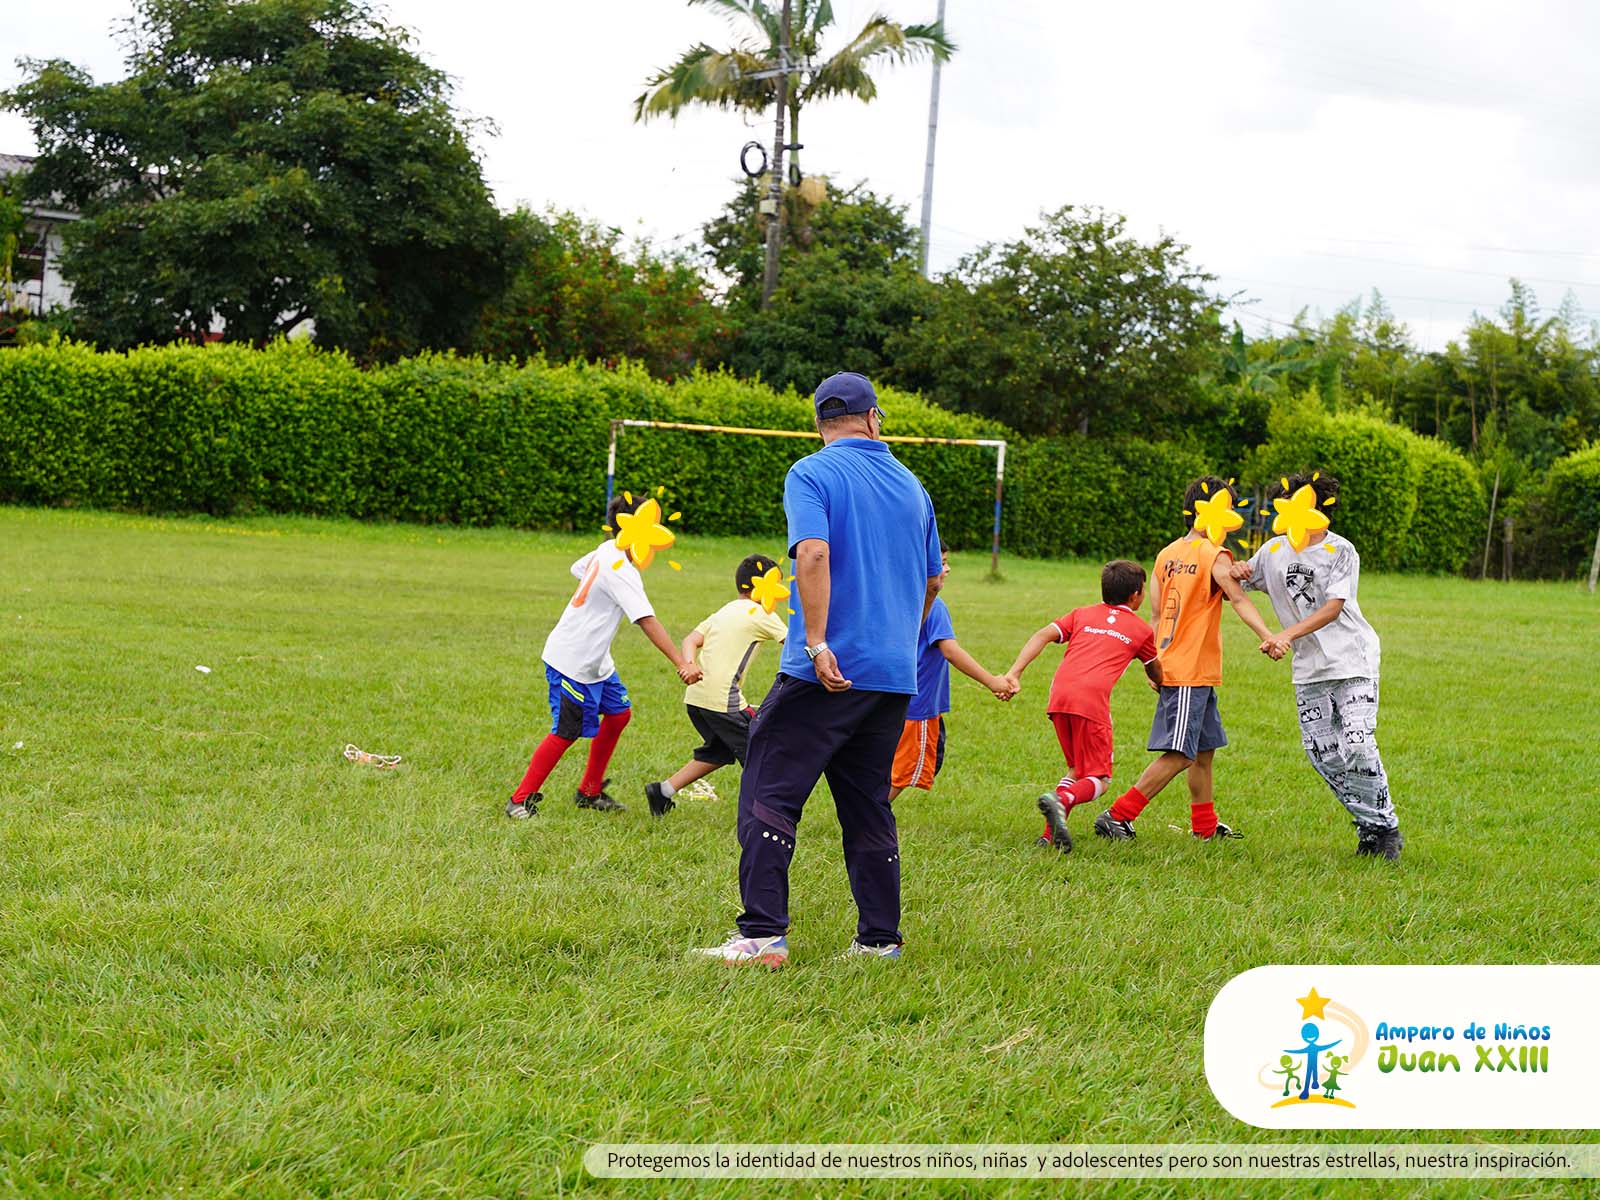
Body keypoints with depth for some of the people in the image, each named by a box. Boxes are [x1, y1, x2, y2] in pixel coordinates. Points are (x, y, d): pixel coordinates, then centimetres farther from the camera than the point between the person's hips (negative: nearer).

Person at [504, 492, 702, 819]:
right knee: (566, 733, -4)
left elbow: (578, 568, 26)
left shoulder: (604, 551, 4)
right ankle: (520, 800, 6)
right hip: (571, 661, -10)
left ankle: (590, 792, 23)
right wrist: (681, 664, -35)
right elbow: (647, 621, -31)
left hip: (595, 660, 10)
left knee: (618, 714, 12)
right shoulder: (622, 570, -24)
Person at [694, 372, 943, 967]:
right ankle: (880, 938, 13)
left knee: (768, 795, -4)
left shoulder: (811, 475, -3)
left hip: (826, 673, -6)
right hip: (894, 676, 6)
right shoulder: (910, 485, 15)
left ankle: (763, 936, -13)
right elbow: (931, 579, 25)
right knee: (869, 808, 14)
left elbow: (813, 553, -19)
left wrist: (817, 643, -22)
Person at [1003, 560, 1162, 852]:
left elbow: (1042, 635, 9)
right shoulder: (1141, 630, 20)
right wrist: (1159, 685, 61)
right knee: (1099, 780, 2)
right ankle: (1061, 800, -30)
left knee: (1077, 769, 22)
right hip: (1092, 700, -5)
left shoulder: (1082, 614, 25)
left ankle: (1050, 834, 6)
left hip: (1059, 696, 5)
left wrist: (1014, 673, 1)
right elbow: (1157, 675, 36)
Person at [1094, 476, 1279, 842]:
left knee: (1205, 749, 18)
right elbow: (1237, 599, -27)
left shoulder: (1167, 554, 11)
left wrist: (1155, 663, 17)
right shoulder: (1216, 556, -11)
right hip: (1193, 671, -9)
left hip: (1171, 665, 9)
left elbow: (1156, 613, 12)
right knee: (1179, 755, -8)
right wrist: (1267, 636, -39)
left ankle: (1205, 826, 26)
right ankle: (1117, 816, -11)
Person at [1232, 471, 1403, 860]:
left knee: (1358, 746, -17)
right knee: (1323, 755, -1)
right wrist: (1237, 575, -7)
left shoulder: (1341, 551, -8)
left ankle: (1386, 828, -1)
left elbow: (1333, 608, -17)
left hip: (1353, 660, -5)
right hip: (1309, 669, 5)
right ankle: (1369, 828, 12)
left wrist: (1288, 634, -27)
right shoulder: (1273, 551, 8)